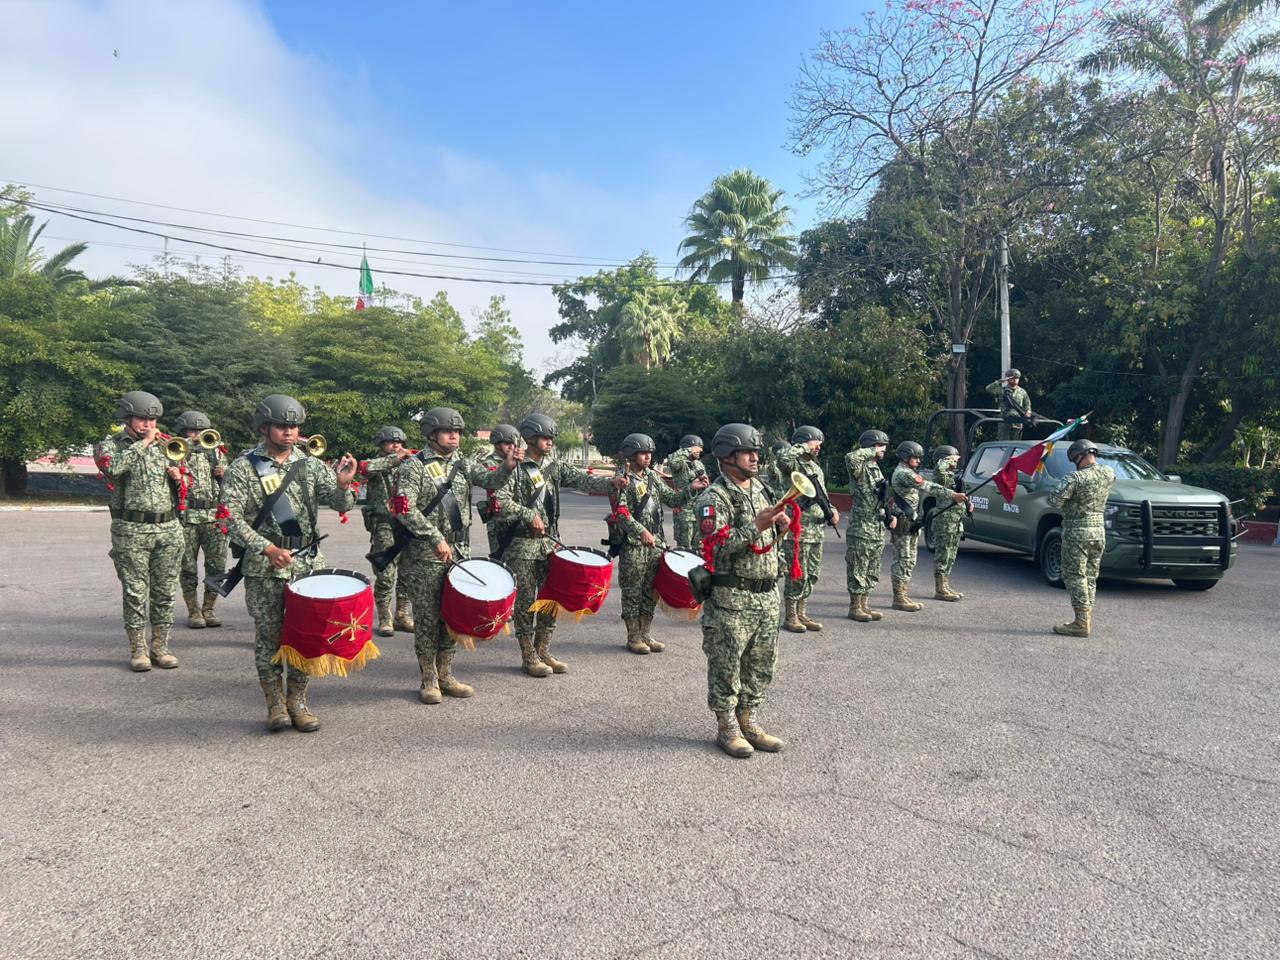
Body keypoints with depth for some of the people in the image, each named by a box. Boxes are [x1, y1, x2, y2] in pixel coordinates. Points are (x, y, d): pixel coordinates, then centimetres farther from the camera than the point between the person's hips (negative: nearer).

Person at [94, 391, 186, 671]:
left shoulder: (162, 444, 14)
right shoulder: (110, 445, 1)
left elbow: (181, 487, 24)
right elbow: (113, 467, -24)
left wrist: (177, 475, 1)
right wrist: (143, 443, -16)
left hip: (168, 529, 4)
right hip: (131, 531, -4)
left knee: (165, 591, 7)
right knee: (135, 593, 2)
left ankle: (160, 647, 16)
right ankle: (138, 650, 12)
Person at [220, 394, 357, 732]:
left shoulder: (310, 465, 5)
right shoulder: (244, 467, -3)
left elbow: (342, 505, -1)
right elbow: (231, 516, -9)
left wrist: (343, 485, -24)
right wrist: (267, 548, -19)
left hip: (307, 563, 3)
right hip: (263, 566, -2)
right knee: (268, 635, 5)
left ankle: (298, 701, 19)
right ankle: (275, 703, 17)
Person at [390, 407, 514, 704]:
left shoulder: (462, 464, 10)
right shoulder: (414, 466, -5)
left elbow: (490, 480, -3)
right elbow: (405, 509, -14)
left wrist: (507, 466, -25)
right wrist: (436, 539, -18)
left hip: (459, 551, 5)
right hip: (425, 555, -5)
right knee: (428, 618, 2)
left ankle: (445, 675, 22)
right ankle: (428, 680, 13)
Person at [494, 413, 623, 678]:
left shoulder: (556, 467, 9)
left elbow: (582, 480, -3)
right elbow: (500, 499, -15)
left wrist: (611, 482, -20)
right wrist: (529, 515, -18)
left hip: (550, 542, 5)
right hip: (522, 545, -5)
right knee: (525, 602, 1)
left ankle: (543, 652, 21)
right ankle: (528, 656, 12)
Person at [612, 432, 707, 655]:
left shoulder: (653, 476, 12)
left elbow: (672, 499, 13)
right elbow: (621, 512, -17)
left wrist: (692, 488, -1)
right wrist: (641, 531, -26)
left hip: (655, 542, 6)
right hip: (632, 544, -6)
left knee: (650, 590, 11)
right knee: (632, 591, 2)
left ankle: (646, 634, 21)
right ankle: (633, 637, 12)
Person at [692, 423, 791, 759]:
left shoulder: (760, 490, 13)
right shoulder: (714, 498, -12)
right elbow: (716, 548, -23)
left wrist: (780, 529, 0)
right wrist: (756, 526, -25)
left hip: (766, 595, 8)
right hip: (730, 599, -7)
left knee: (761, 665, 14)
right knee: (726, 667, 3)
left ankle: (749, 723, 28)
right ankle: (727, 728, 17)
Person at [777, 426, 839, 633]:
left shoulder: (816, 467, 17)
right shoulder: (793, 465, -9)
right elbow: (783, 458, -34)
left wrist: (832, 510, 8)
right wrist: (805, 446, -20)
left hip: (817, 530, 8)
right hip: (799, 529, -8)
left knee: (811, 574, 12)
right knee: (797, 575, -3)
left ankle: (802, 614, 22)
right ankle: (790, 617, 7)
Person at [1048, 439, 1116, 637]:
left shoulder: (1075, 478, -18)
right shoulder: (1110, 475, 3)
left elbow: (1055, 501, -21)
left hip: (1077, 532, -7)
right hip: (1099, 530, 7)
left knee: (1075, 576, -1)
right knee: (1090, 577, 15)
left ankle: (1081, 623, -3)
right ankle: (1087, 620, 20)